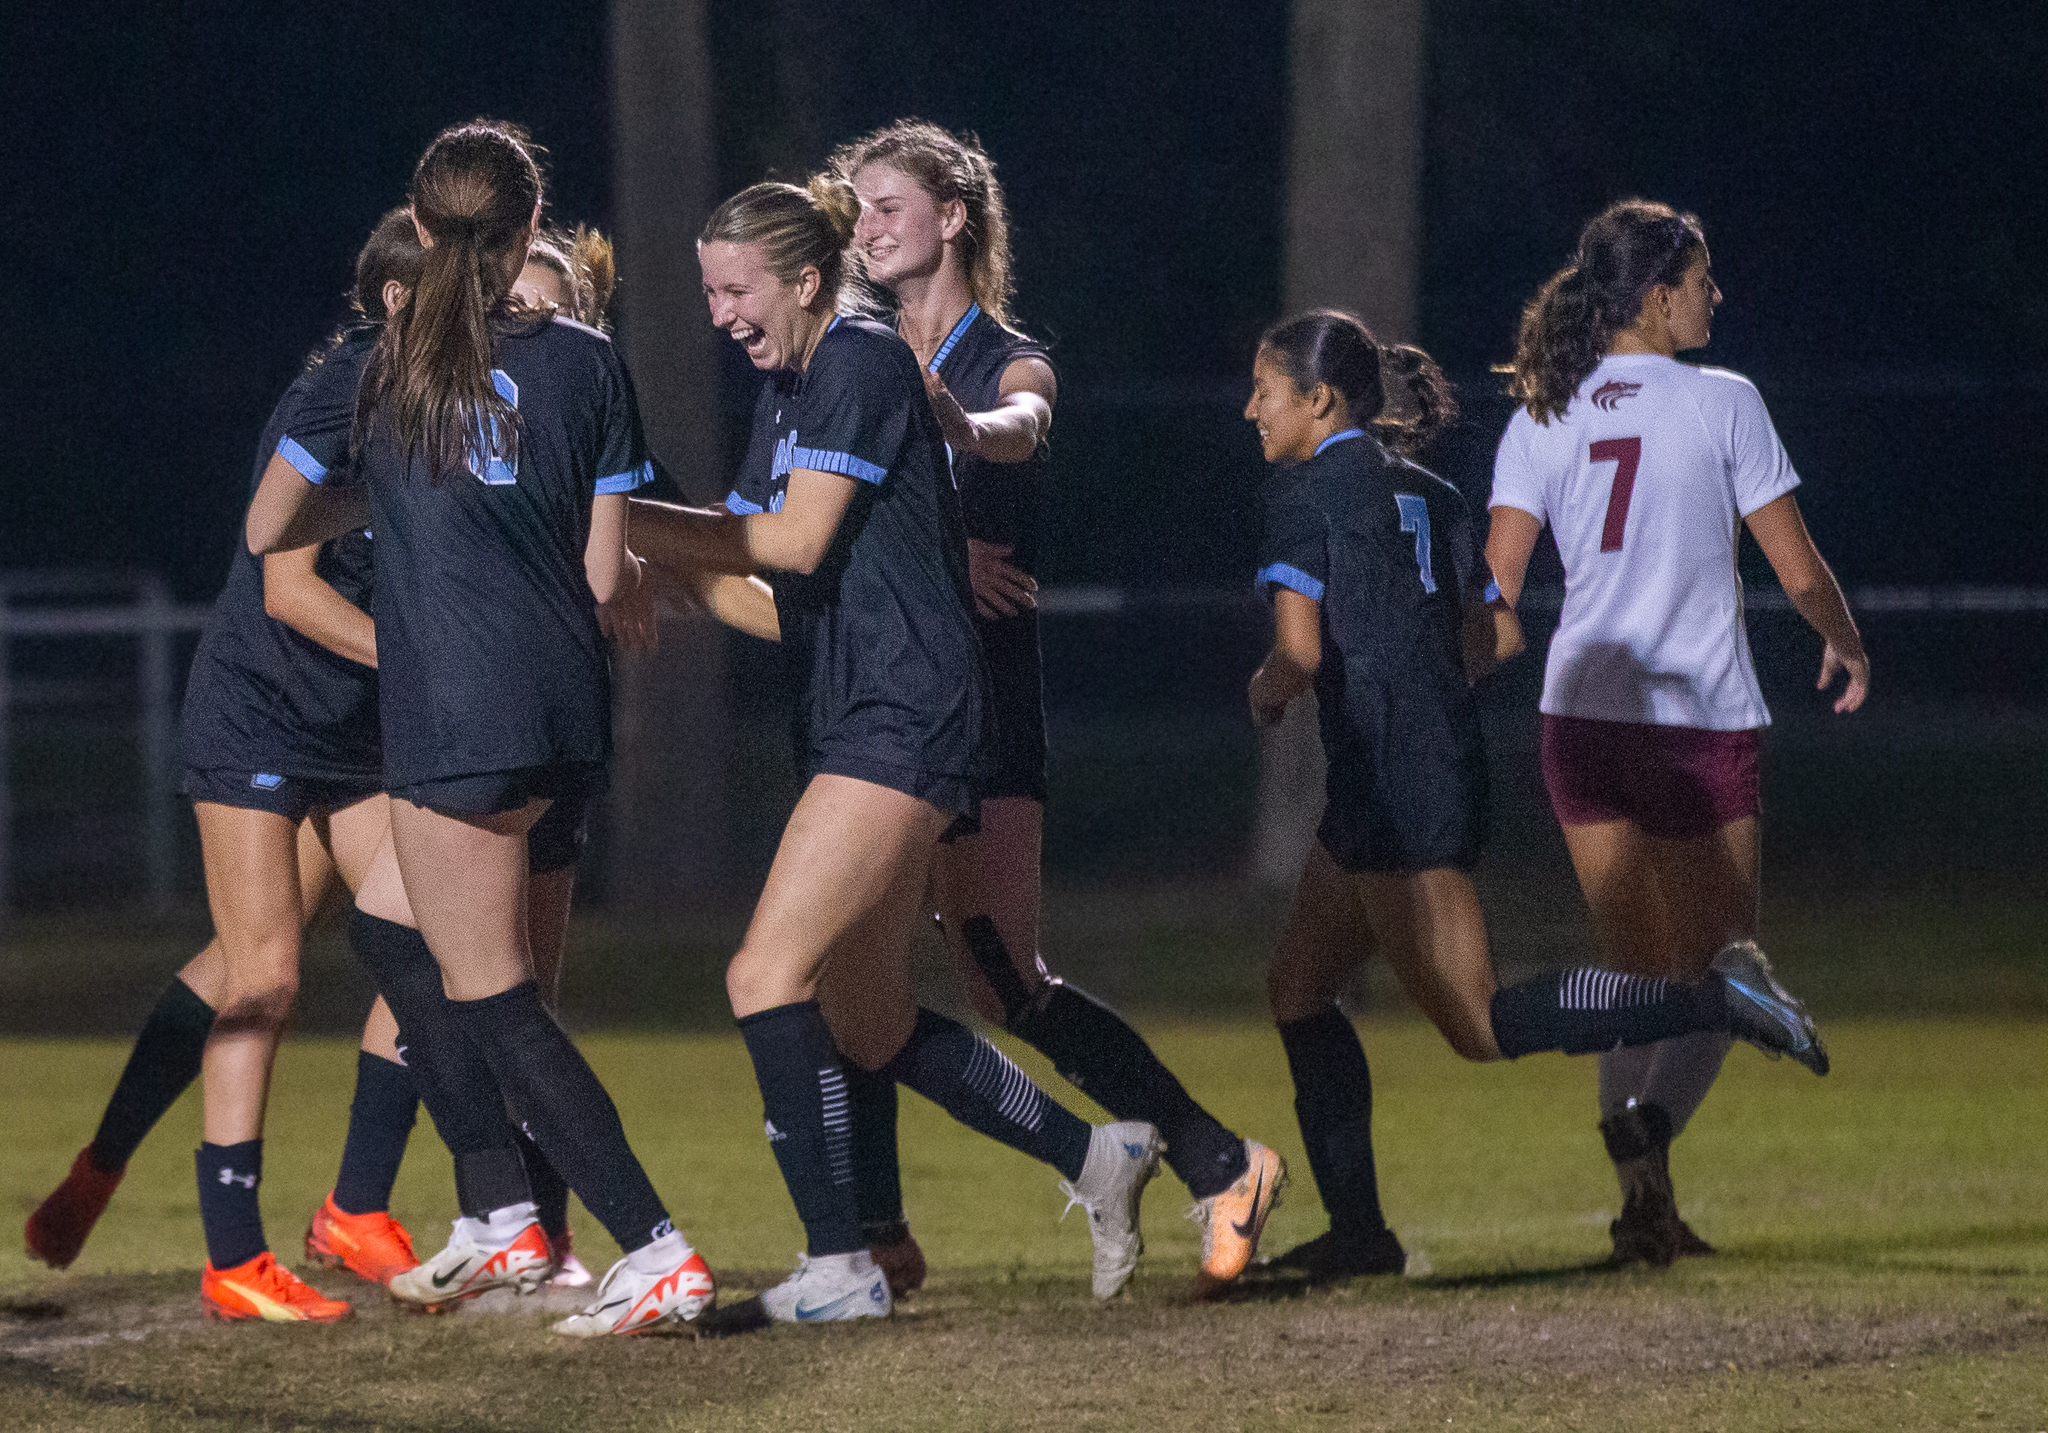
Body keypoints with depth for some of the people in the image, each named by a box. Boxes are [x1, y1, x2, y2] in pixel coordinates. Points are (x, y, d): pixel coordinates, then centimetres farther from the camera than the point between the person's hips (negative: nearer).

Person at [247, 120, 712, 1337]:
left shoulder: (372, 367, 1)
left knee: (497, 1003, -2)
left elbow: (268, 533, 12)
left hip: (455, 720, -5)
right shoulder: (588, 363, 5)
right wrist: (650, 569, 28)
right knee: (388, 924, 23)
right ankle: (500, 1220, 20)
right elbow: (608, 574, 5)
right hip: (569, 709, 5)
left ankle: (659, 1255, -12)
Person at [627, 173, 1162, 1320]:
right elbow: (745, 544, 17)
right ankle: (1098, 1159, 26)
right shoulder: (789, 390, 17)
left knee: (768, 976, -17)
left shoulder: (865, 366, -12)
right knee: (872, 1030, 13)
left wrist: (625, 521, -9)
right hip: (850, 721, 10)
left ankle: (839, 1267, -15)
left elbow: (796, 538, -16)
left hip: (907, 720, -10)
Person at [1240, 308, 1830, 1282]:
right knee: (1298, 985, 16)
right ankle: (1357, 1230, 14)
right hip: (1448, 758, 9)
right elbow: (1498, 637, 17)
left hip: (1389, 783, -9)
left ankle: (1709, 998, -19)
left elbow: (1300, 653, -15)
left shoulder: (1304, 492, -7)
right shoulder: (1428, 495, 16)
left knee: (1482, 1026, -8)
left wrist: (1265, 694, 5)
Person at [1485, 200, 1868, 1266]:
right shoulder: (1722, 403, -6)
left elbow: (1495, 589, -2)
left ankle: (1645, 1204, 3)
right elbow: (1798, 569, -2)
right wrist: (1845, 646, 16)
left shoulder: (1542, 418, 4)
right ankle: (1651, 1122, -22)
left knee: (1639, 974, 14)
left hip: (1581, 718, 4)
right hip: (1704, 722, -4)